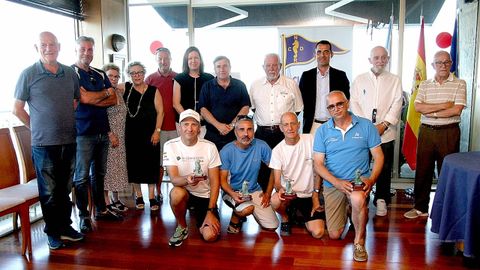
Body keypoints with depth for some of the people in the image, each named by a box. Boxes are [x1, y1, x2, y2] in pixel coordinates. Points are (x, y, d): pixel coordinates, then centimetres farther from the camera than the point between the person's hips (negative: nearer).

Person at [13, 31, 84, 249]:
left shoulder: (70, 73, 7)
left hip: (69, 141, 4)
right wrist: (37, 128, 1)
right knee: (49, 191, 6)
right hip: (44, 144, -4)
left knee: (65, 188, 15)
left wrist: (67, 125, 10)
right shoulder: (29, 74, -4)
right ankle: (52, 232, 20)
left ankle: (65, 226, 28)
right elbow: (17, 109, 1)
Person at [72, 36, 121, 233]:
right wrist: (105, 93, 0)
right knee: (82, 177, 0)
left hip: (102, 132, 6)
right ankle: (83, 216, 12)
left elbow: (114, 99, 5)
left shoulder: (100, 75, 14)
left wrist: (92, 99, -9)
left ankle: (101, 210, 25)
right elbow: (84, 98, -16)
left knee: (99, 174, 14)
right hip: (83, 133, -6)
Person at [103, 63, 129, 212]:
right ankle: (107, 201, 7)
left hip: (120, 138, 7)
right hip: (107, 137, -7)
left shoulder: (120, 92, 10)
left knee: (118, 167, 11)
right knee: (107, 167, -1)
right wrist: (110, 135, -16)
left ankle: (115, 199, 21)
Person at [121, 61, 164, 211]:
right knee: (134, 164, 6)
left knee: (151, 164, 3)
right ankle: (138, 196, 21)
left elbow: (160, 111, -2)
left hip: (150, 134, -1)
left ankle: (152, 197, 14)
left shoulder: (153, 91, 1)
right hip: (131, 134, 1)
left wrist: (157, 131, -8)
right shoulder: (125, 88, 5)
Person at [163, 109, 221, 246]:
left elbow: (215, 182, -8)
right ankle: (182, 227, -4)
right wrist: (187, 180, -42)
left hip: (205, 196, 1)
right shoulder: (170, 146, -12)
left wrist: (210, 211, -15)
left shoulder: (209, 147, -12)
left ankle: (195, 213, 19)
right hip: (184, 194, 0)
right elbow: (174, 179, -18)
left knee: (210, 236, -17)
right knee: (176, 192, -36)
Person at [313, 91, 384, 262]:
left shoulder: (366, 126, 0)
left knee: (358, 199, -38)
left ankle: (359, 241, -12)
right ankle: (346, 209, 37)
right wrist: (337, 182, -18)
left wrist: (371, 179, -17)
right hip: (332, 184, 2)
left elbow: (378, 156, 1)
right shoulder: (322, 131, 1)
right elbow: (318, 163, -3)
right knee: (334, 235, 2)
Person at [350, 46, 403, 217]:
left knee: (384, 167, 5)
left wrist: (384, 124, -11)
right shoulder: (359, 80, 10)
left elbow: (397, 104, 1)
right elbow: (354, 103, 2)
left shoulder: (395, 80, 10)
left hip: (386, 132, 0)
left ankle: (381, 200, 19)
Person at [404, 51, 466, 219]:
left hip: (449, 132, -2)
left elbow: (457, 110, -12)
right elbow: (418, 107, -7)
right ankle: (421, 208, 20)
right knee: (423, 169, 7)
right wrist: (443, 105, -12)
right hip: (426, 131, 3)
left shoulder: (459, 84, 0)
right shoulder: (424, 85, 8)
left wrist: (431, 112, -9)